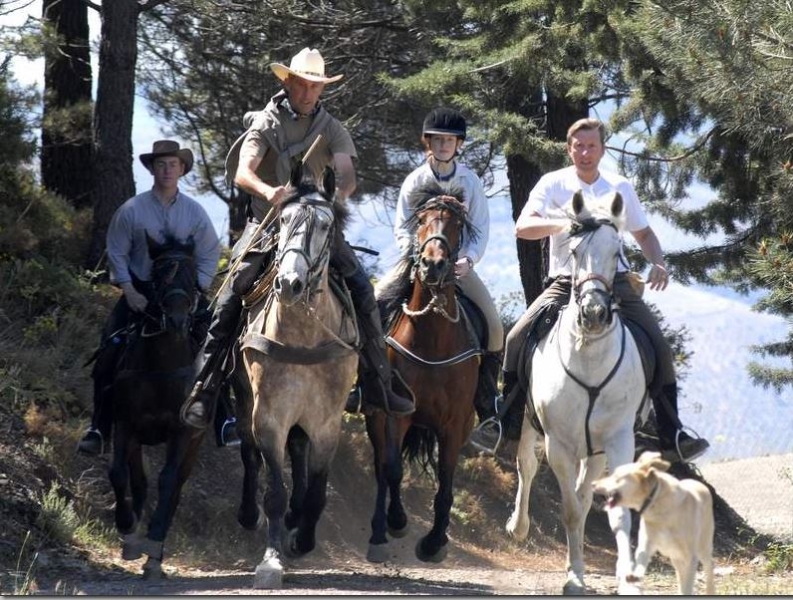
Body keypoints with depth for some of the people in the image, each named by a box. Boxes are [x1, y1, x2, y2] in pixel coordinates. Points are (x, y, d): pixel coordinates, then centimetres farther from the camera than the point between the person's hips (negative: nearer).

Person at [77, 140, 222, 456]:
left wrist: (195, 291, -7)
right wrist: (130, 292, -10)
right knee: (109, 355, -12)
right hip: (139, 291, -1)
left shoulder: (194, 212, -1)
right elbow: (117, 254, 0)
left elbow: (210, 255, 4)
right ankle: (98, 430, -8)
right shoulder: (132, 210, -4)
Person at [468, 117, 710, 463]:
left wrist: (658, 263, -1)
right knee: (518, 339, -19)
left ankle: (671, 436, -5)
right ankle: (506, 423, -5)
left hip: (614, 280, 1)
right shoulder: (553, 184, 1)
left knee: (659, 348, -13)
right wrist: (560, 223, -31)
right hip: (566, 282, -1)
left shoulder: (620, 188, 9)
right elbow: (523, 227, -12)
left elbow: (643, 233, 21)